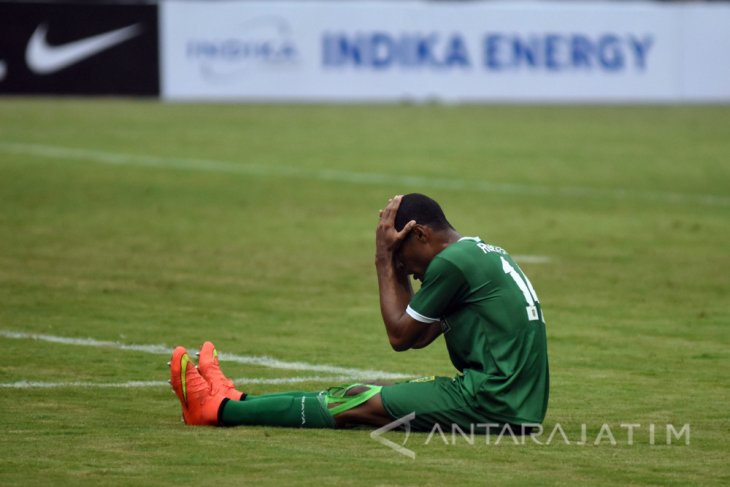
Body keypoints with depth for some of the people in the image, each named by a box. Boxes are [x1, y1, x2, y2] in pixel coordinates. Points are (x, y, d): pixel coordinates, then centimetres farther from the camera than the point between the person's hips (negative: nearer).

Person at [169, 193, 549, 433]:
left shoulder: (453, 262, -13)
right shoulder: (481, 255, 18)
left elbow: (400, 336, -5)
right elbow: (418, 336, 21)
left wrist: (385, 261, 1)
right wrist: (396, 266, 15)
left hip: (492, 405, -9)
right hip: (517, 400, 9)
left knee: (357, 404, -2)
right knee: (368, 393, 14)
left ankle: (219, 410, 6)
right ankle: (235, 401, 21)